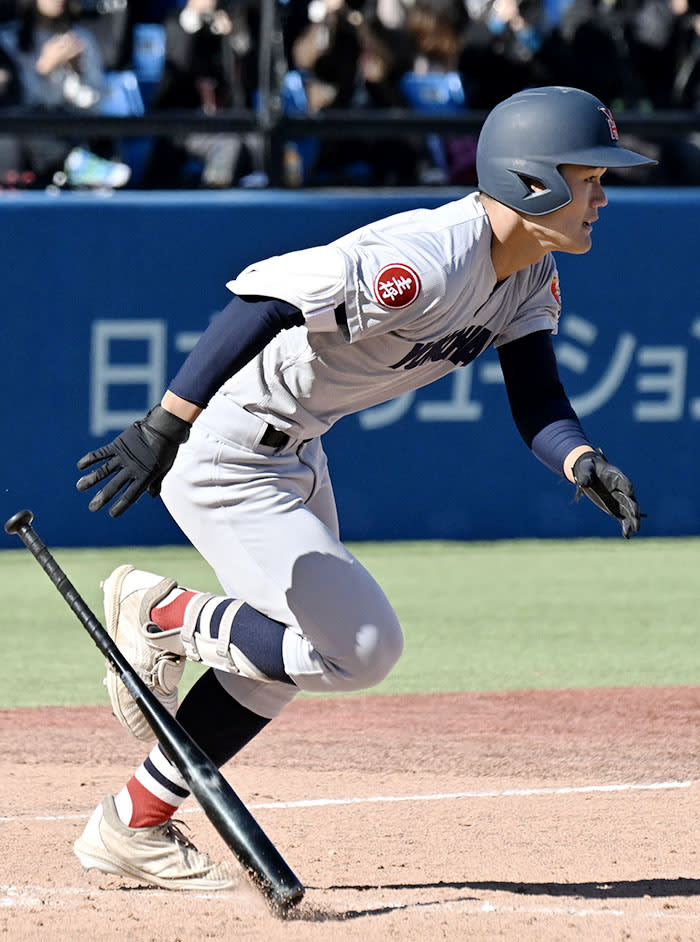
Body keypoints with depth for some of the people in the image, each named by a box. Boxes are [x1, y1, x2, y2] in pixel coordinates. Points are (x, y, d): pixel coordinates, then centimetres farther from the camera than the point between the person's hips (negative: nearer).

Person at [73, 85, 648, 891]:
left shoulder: (531, 277, 0)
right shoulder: (430, 258, -30)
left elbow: (537, 407, -3)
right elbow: (268, 298, -40)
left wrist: (584, 464, -27)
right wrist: (164, 427, -48)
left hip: (295, 453, 10)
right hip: (227, 453, -10)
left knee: (290, 651, 19)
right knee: (360, 649, -11)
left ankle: (131, 828, 28)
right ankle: (163, 615, 5)